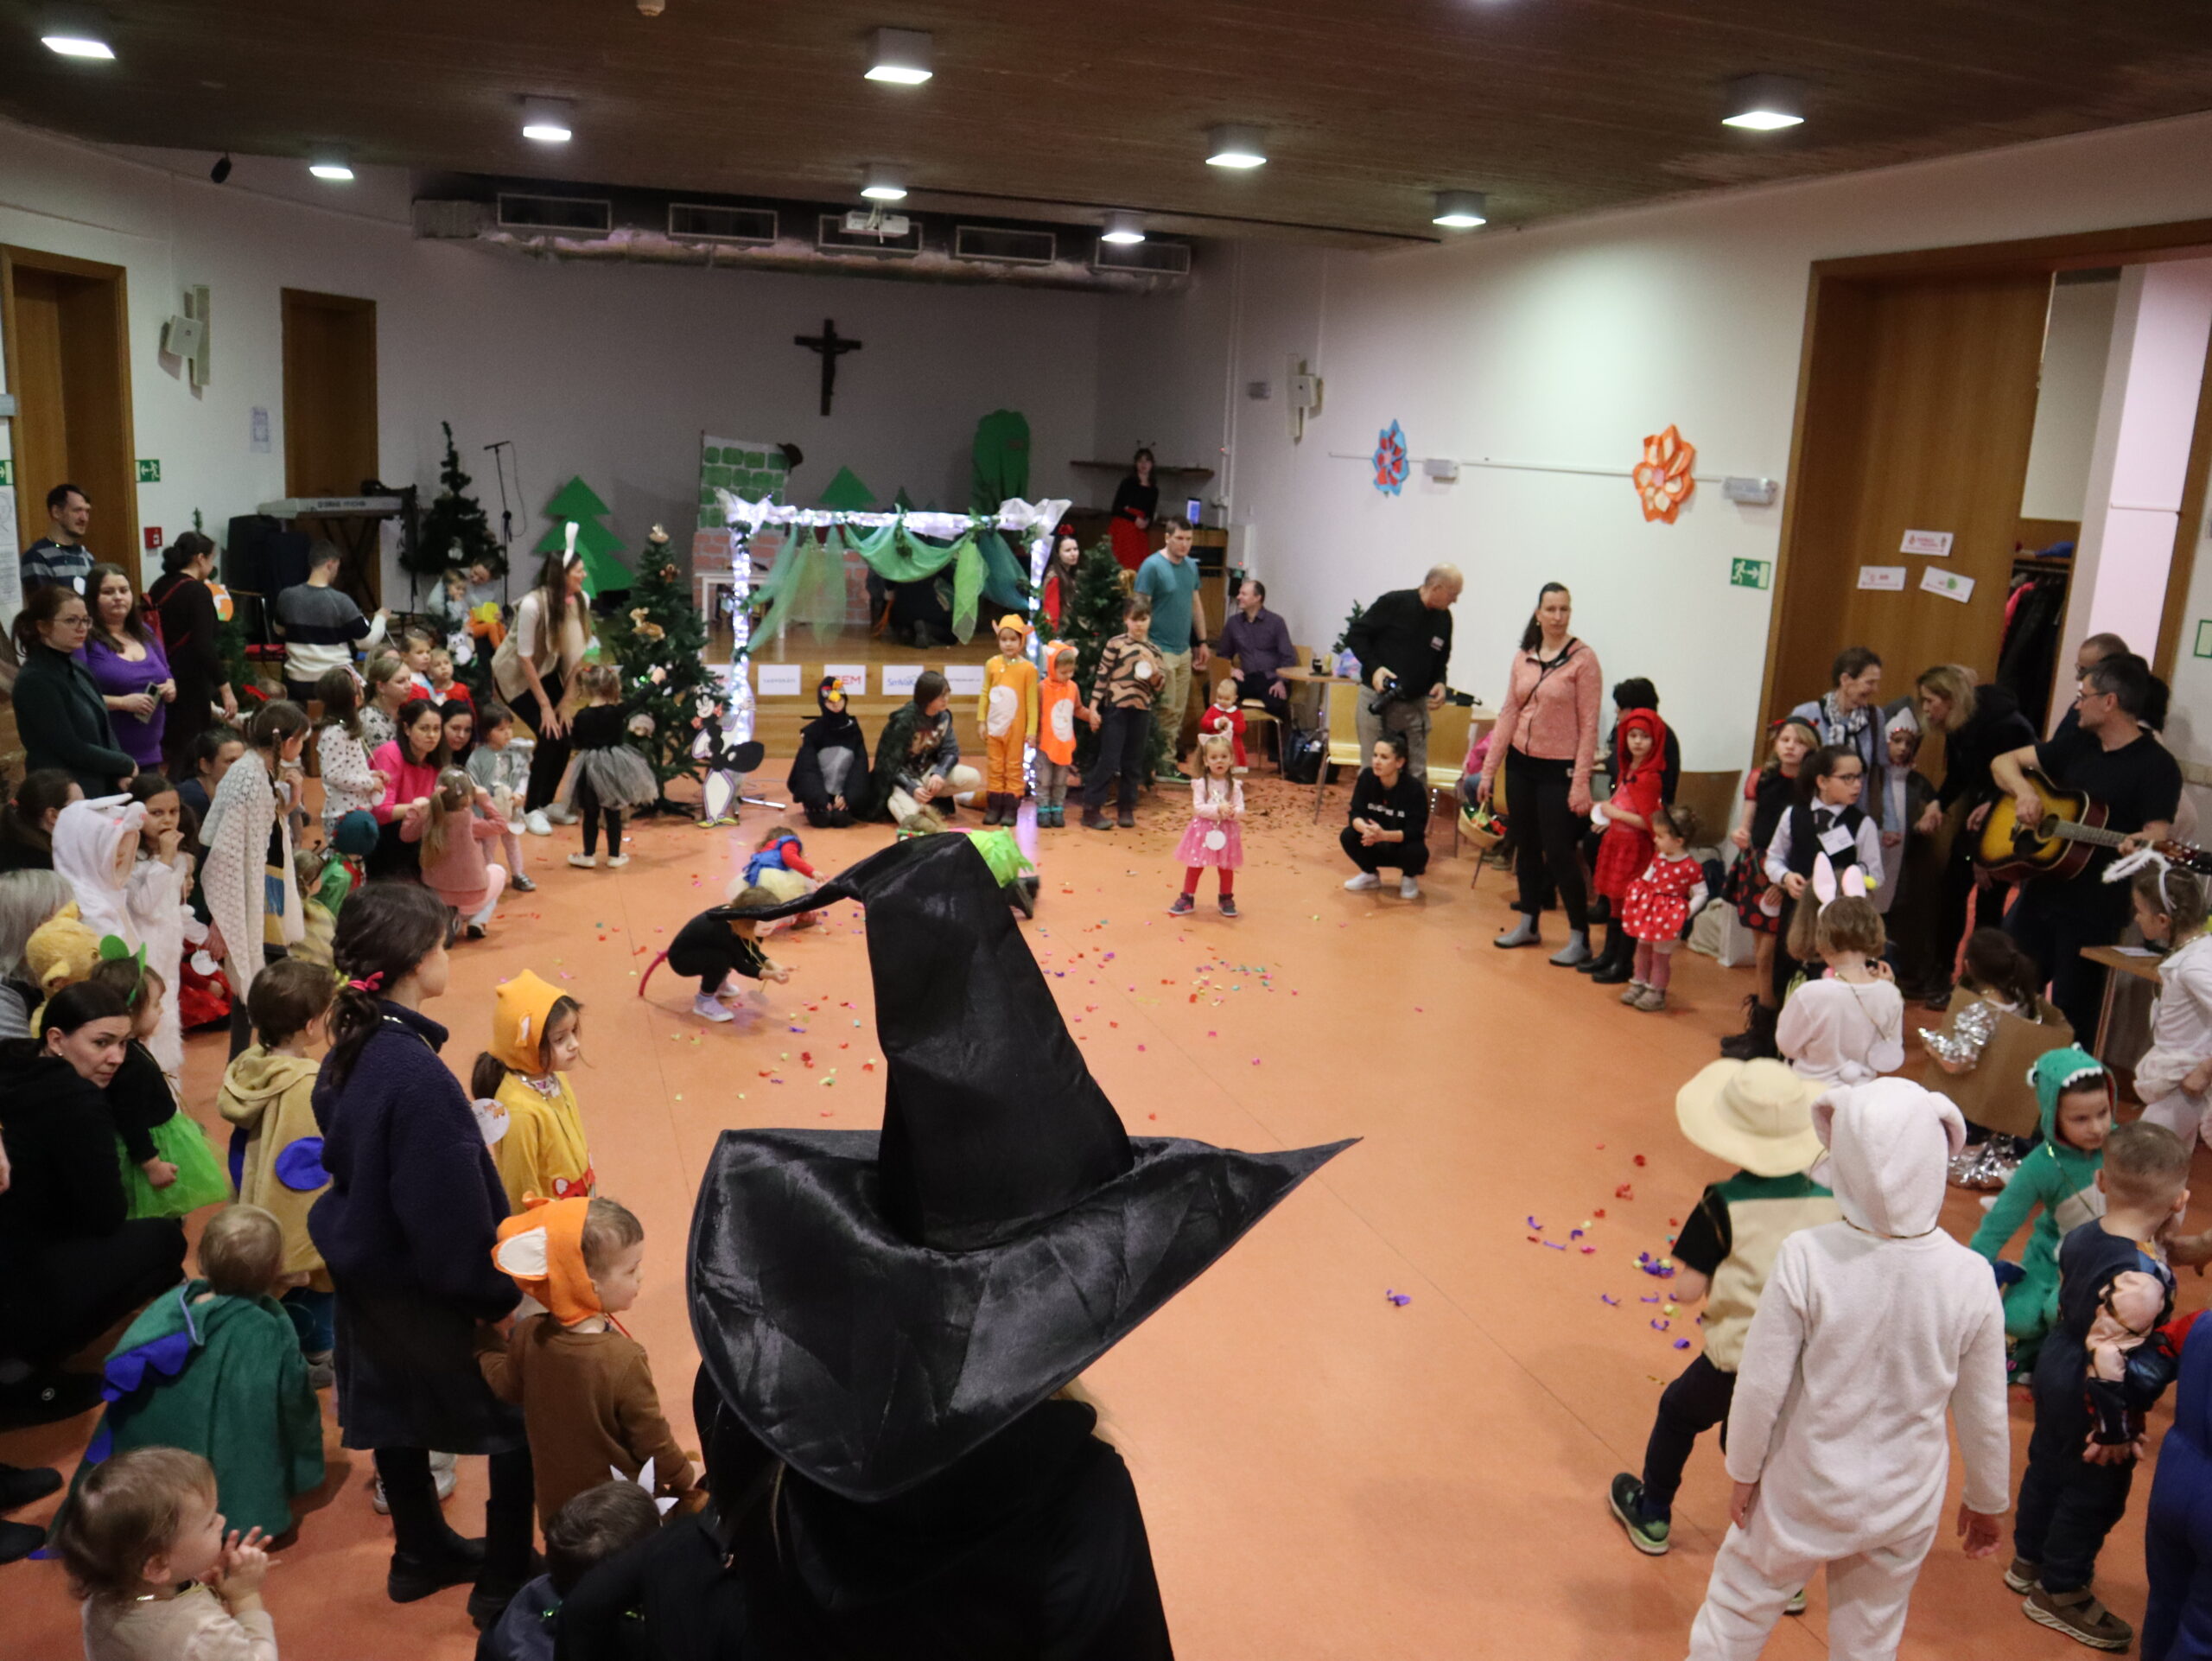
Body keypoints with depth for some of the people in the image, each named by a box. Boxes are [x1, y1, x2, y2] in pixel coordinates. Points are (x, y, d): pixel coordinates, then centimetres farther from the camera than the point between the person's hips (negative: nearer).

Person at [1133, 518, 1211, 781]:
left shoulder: (1191, 566, 10)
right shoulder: (1152, 566, -11)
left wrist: (1202, 642, 17)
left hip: (1184, 650, 7)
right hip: (1161, 650, -7)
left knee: (1179, 711, 9)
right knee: (1165, 711, -5)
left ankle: (1169, 762, 16)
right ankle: (1164, 764, 4)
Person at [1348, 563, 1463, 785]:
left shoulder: (1444, 618, 5)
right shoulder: (1393, 603, -11)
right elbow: (1355, 635, -6)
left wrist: (1440, 682, -1)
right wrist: (1374, 667, -18)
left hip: (1415, 706, 5)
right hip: (1377, 700, -4)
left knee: (1416, 774, 3)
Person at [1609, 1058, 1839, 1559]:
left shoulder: (1724, 1204, -17)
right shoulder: (1831, 1200, -8)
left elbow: (1686, 1289, -13)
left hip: (1738, 1355, -2)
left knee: (1678, 1413, 25)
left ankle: (1652, 1517, 43)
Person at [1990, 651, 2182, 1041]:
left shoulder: (2156, 765, -10)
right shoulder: (2077, 744, 10)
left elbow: (2158, 834, -16)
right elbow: (2003, 762, 12)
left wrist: (2141, 844, -39)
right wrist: (2023, 792, -9)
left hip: (2094, 910, -7)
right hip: (2040, 891, 7)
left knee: (2071, 1019, 0)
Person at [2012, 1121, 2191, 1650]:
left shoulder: (2082, 1235, -9)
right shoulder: (2138, 1274, -32)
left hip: (2055, 1368, 8)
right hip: (2090, 1401, -8)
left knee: (2047, 1465, 25)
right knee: (2094, 1494, 13)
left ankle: (2029, 1561, 46)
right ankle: (2059, 1592, 30)